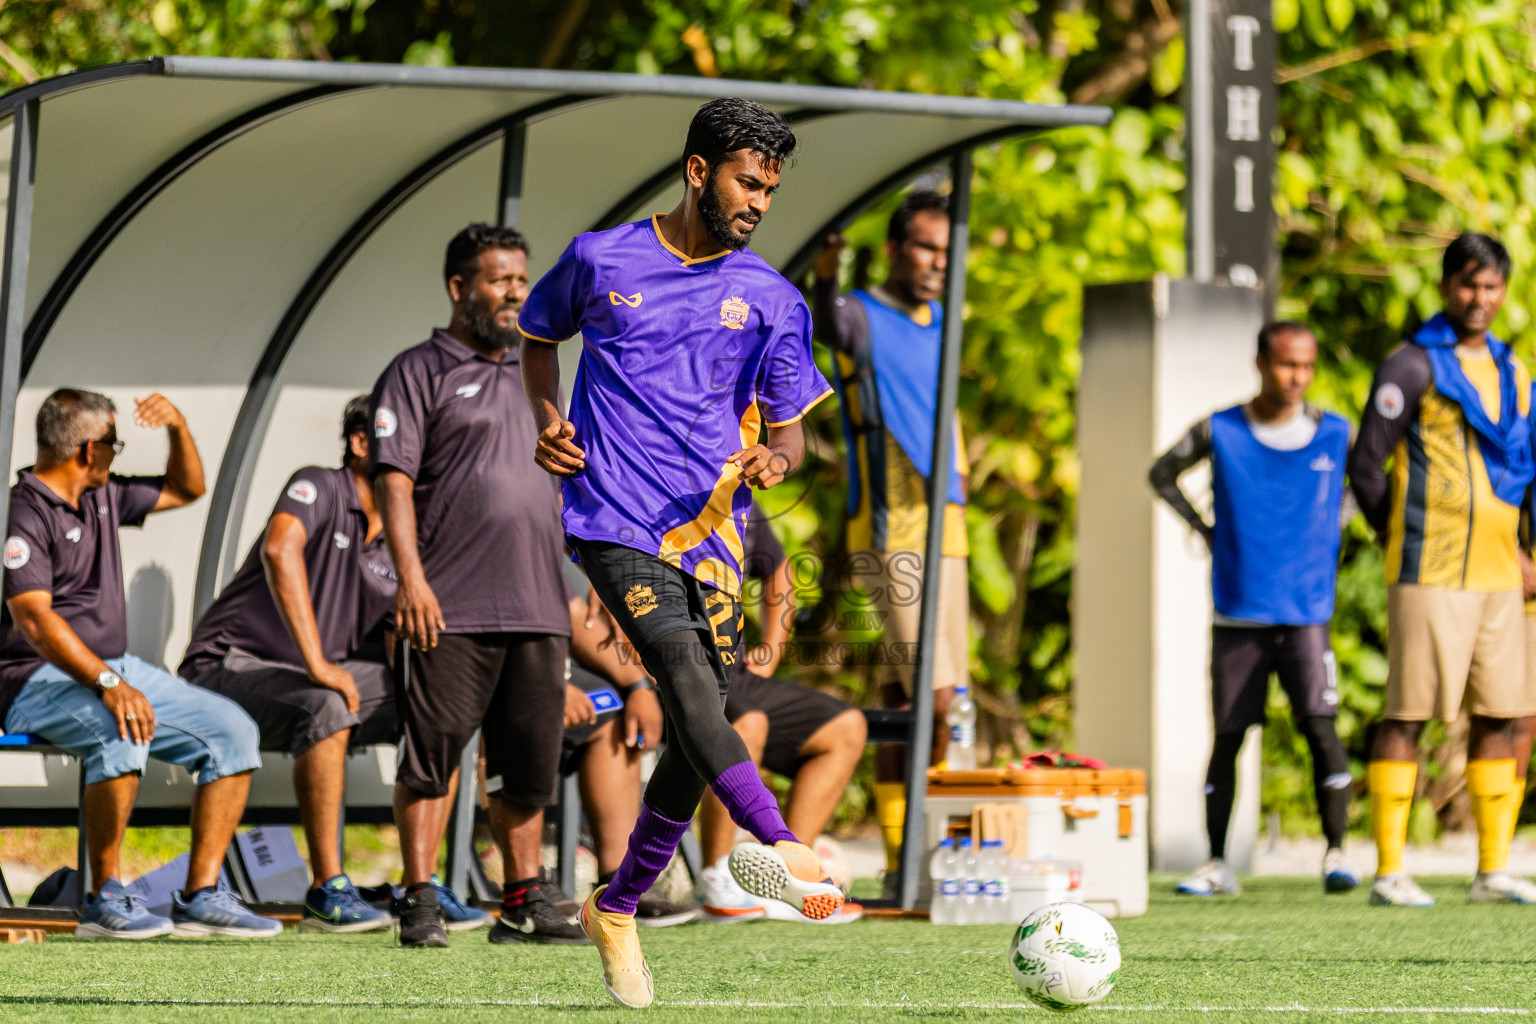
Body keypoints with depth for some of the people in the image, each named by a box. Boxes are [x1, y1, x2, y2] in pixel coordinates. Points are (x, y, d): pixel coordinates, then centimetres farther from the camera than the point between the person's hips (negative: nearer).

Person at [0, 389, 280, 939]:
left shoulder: (102, 498, 15)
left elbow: (185, 490, 29)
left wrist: (179, 425, 8)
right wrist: (106, 683, -38)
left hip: (114, 670, 9)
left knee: (231, 729, -6)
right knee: (121, 731, -38)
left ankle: (201, 895, -9)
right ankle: (106, 901, -28)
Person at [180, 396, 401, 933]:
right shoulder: (319, 487, -13)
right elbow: (280, 550, -33)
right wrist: (318, 664, -36)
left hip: (315, 680, 8)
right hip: (231, 667, -8)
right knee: (326, 707, -37)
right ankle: (327, 892, -35)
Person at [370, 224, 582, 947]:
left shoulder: (534, 378, 22)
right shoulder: (419, 372, 2)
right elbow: (394, 479, -7)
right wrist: (411, 576, -18)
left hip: (538, 609, 6)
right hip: (453, 610, -6)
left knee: (530, 762, 7)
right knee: (434, 753, -7)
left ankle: (523, 905, 13)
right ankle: (420, 904, -4)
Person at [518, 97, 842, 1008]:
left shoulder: (771, 301, 8)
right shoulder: (600, 260, 5)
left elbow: (789, 426, 10)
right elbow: (539, 334, 23)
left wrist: (777, 457, -14)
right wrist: (547, 418, 5)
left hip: (711, 533, 4)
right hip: (614, 522, -3)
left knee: (694, 741, 1)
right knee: (689, 673, -27)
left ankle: (619, 908, 21)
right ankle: (783, 849, -43)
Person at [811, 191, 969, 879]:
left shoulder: (941, 324, 16)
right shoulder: (864, 318, -7)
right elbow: (828, 324, -28)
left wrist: (956, 458, 14)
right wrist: (825, 280, -48)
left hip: (943, 529, 8)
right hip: (890, 533, -8)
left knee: (906, 703, 8)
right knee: (931, 697, -15)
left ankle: (906, 860, 10)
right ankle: (906, 856, -12)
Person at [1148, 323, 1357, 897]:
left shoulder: (1335, 436, 2)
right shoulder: (1218, 432, 0)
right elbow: (1162, 474, 17)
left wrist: (1335, 524, 7)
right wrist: (1204, 530, 6)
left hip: (1305, 612, 0)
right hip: (1237, 613, 0)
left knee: (1320, 726, -14)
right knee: (1227, 736, 3)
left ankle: (1336, 853, -6)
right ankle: (1217, 865, 10)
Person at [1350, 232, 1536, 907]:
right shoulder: (1412, 365, -4)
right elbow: (1365, 463, -5)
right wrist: (1400, 539, 1)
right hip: (1430, 573, -7)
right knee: (1408, 715, -6)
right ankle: (1389, 870, -4)